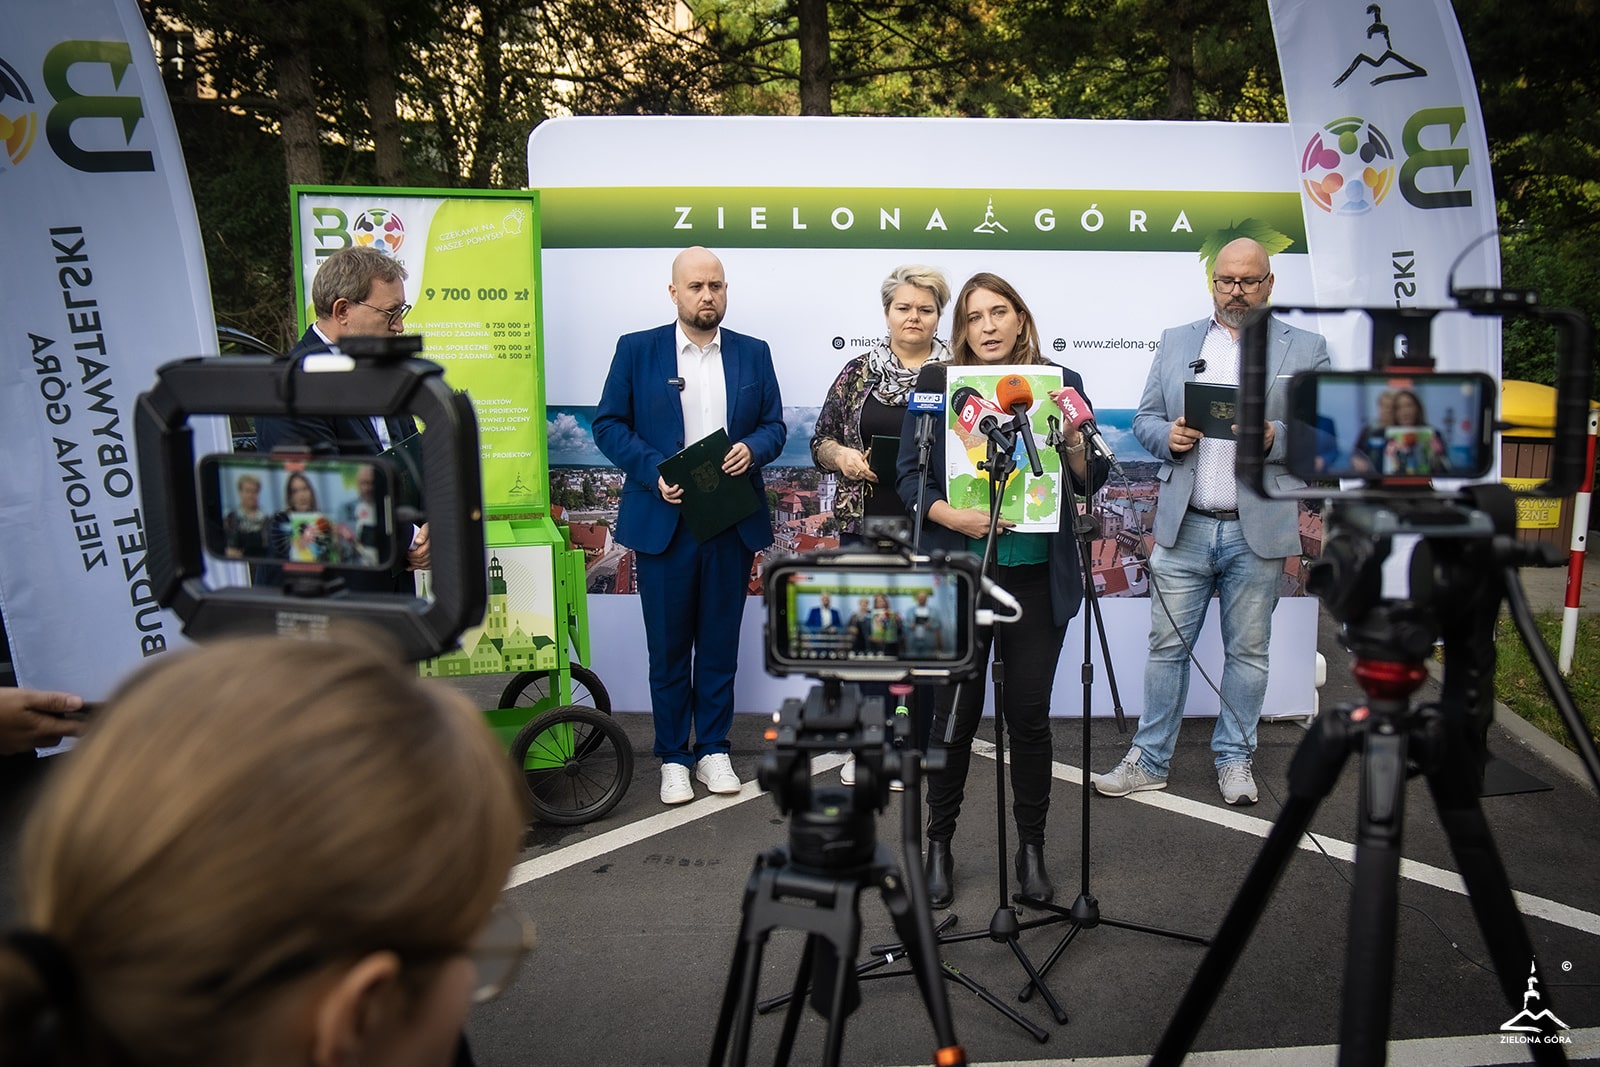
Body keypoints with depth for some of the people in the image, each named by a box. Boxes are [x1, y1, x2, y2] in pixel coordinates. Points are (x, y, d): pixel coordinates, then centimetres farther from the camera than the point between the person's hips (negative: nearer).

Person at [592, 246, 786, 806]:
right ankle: (673, 756, 20)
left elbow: (775, 425, 9)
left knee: (720, 644, 10)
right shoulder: (636, 350, 2)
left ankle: (713, 748, 24)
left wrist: (753, 448, -14)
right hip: (662, 519, -2)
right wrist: (653, 470, -15)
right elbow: (608, 424, 0)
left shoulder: (753, 354, 8)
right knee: (667, 647, 6)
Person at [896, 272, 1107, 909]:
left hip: (1039, 576, 1)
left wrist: (1073, 439, -14)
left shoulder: (1060, 383, 6)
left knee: (1029, 711, 7)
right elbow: (910, 476, 0)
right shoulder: (936, 384, 3)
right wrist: (954, 516, -17)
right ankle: (939, 845, 22)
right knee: (956, 712, 4)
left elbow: (1092, 480, 6)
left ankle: (1032, 847, 25)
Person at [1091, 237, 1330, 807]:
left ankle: (1235, 758, 26)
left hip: (1259, 531, -1)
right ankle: (1150, 760, 15)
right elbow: (1144, 419, 12)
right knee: (1167, 646, 5)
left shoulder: (1306, 348, 6)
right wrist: (1168, 436, -10)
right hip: (1184, 527, 1)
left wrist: (1275, 438, -16)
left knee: (1247, 651, 10)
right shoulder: (1176, 342, 12)